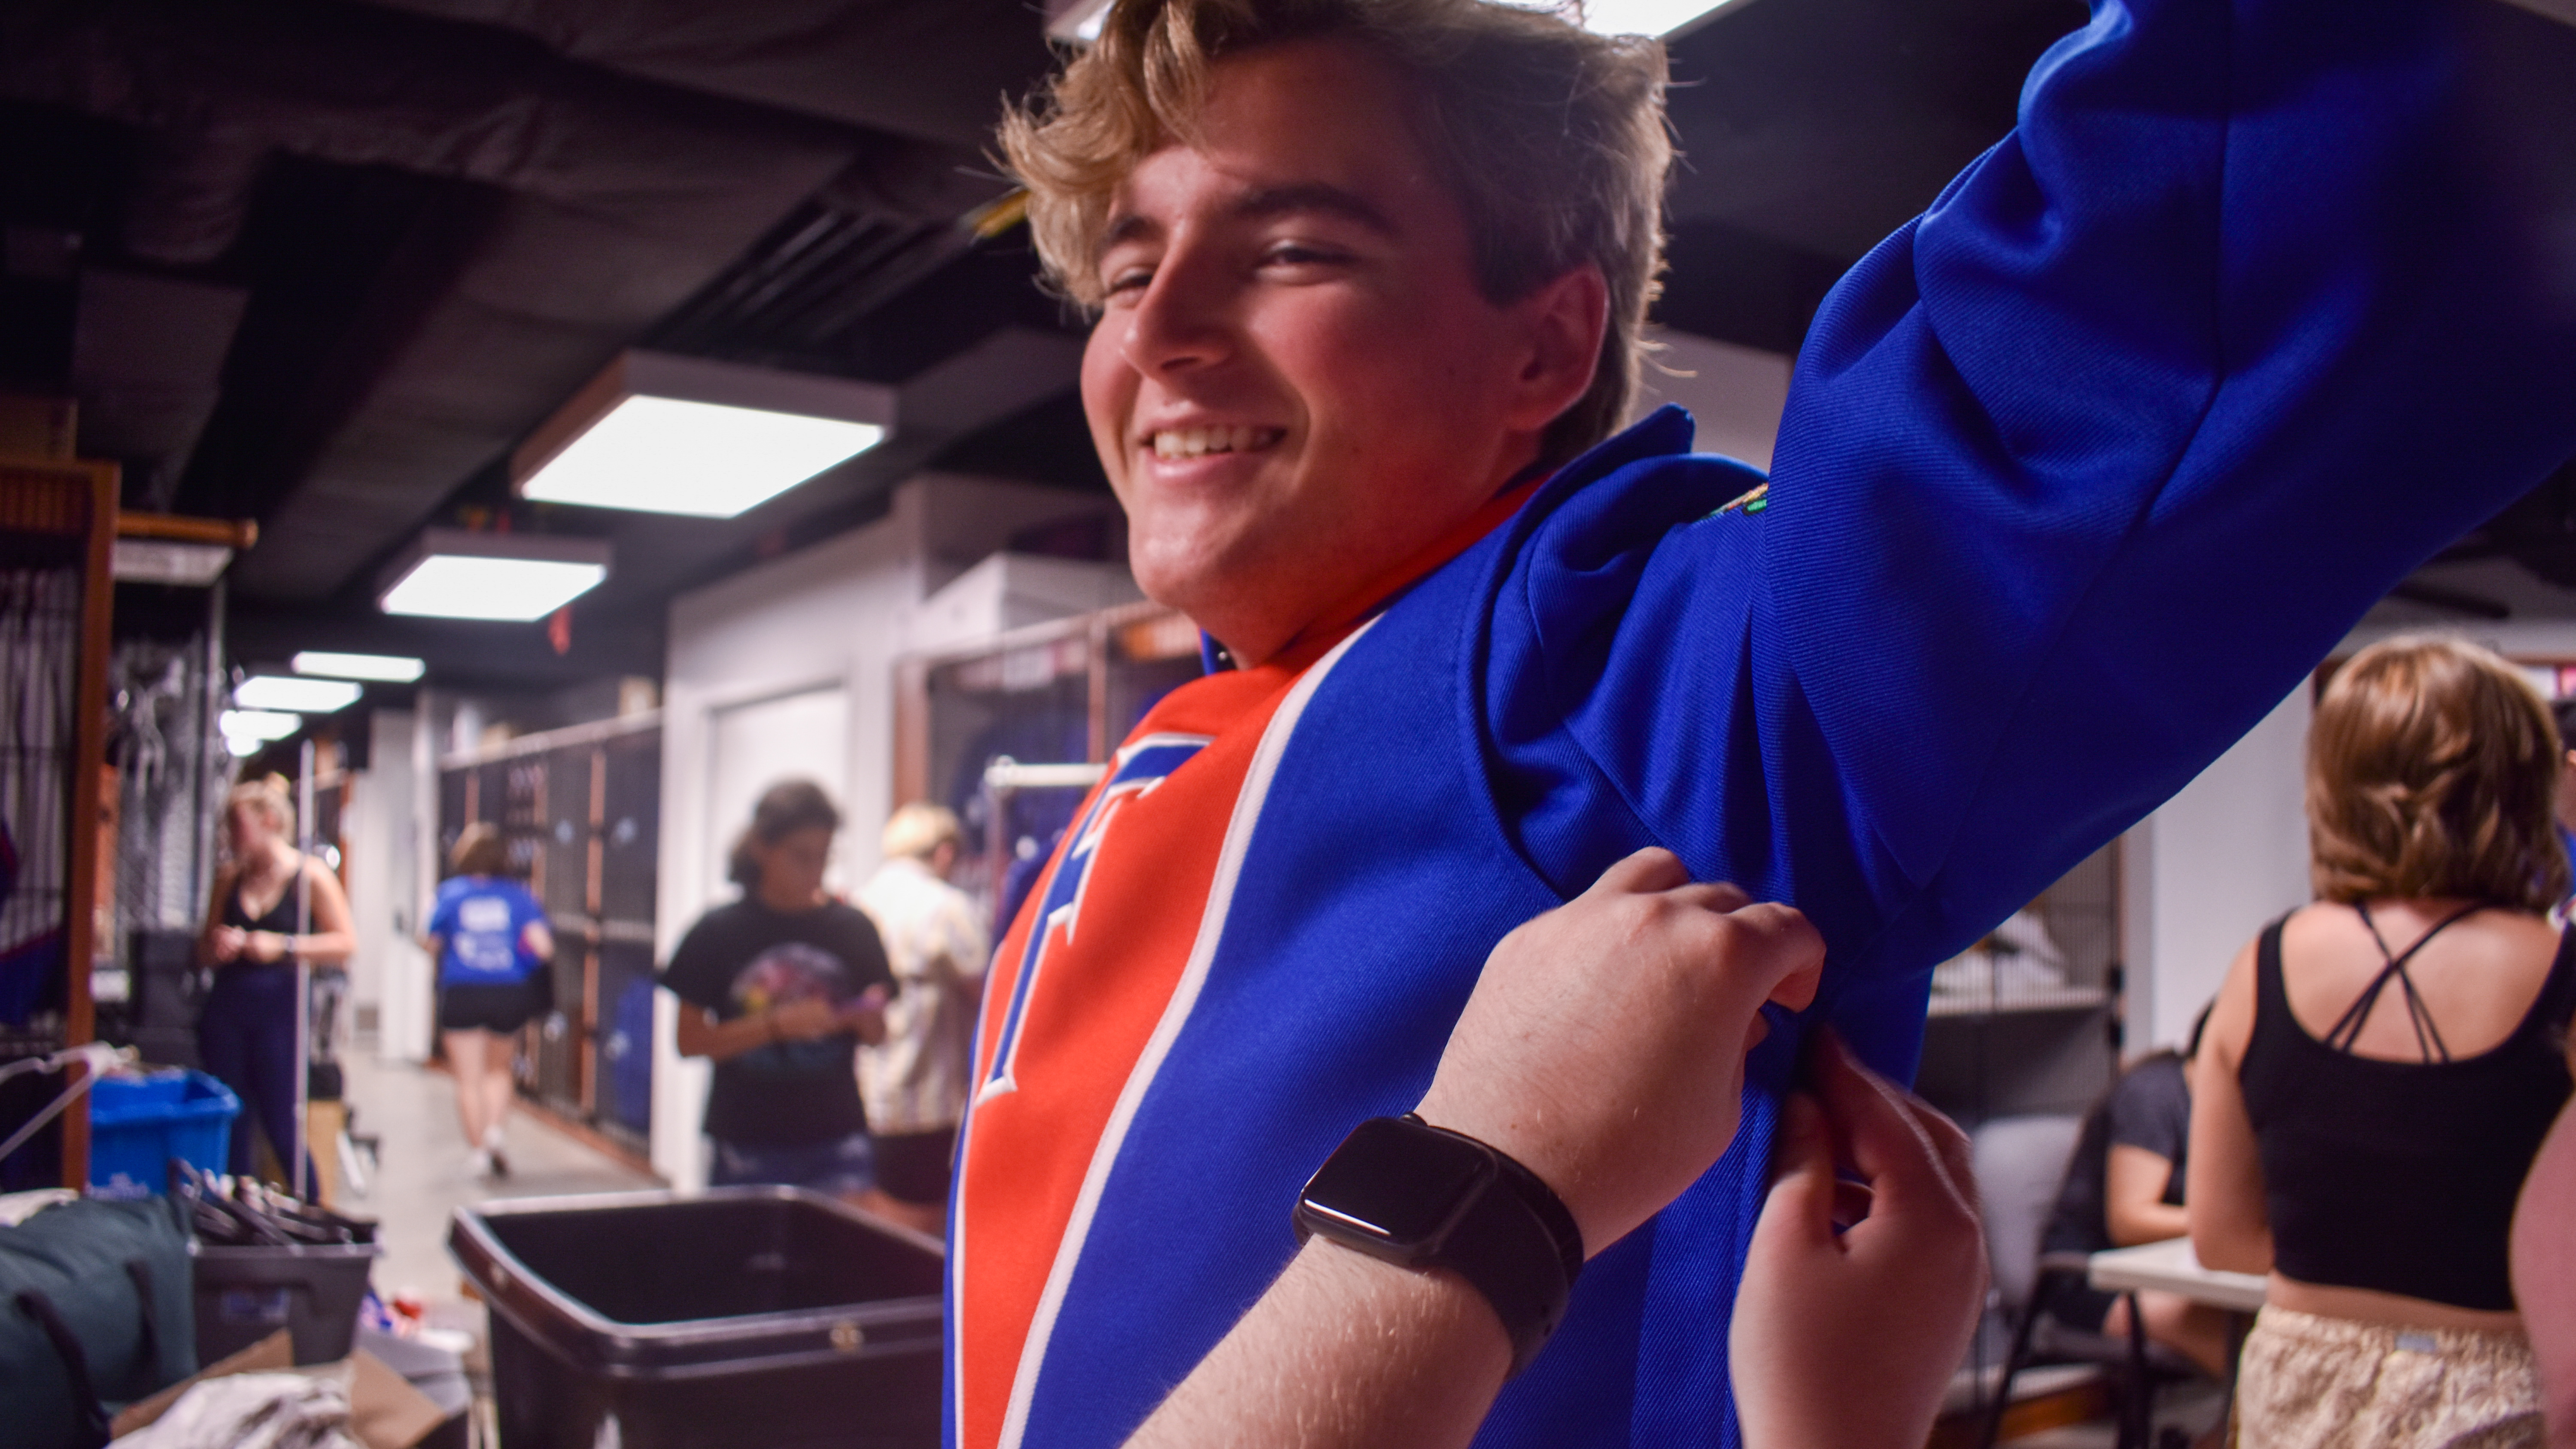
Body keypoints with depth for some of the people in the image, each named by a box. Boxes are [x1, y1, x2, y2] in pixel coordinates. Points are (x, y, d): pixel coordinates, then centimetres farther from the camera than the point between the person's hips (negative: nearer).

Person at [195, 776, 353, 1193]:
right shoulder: (230, 876, 11)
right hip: (226, 1010, 5)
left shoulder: (310, 876, -2)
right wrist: (217, 947, -5)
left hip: (280, 1007, -5)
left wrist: (283, 947, -16)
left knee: (280, 1126, -3)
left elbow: (345, 943, -7)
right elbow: (204, 950, 18)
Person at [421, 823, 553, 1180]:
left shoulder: (450, 893, -5)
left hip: (461, 994, -1)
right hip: (509, 993, 1)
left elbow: (431, 946, -3)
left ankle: (480, 1148, 7)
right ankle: (495, 1130, 0)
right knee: (499, 1068, 20)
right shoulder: (518, 895, -4)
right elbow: (542, 947, -12)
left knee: (469, 1079, 8)